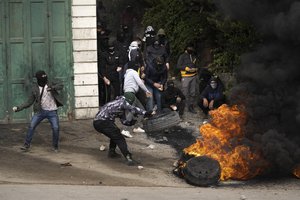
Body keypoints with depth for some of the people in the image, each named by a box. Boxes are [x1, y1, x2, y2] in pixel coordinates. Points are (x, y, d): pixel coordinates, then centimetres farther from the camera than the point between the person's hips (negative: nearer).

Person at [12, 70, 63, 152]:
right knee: (31, 126, -11)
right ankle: (27, 145, -1)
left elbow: (61, 86, -13)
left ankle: (55, 146, 10)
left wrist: (53, 88, -33)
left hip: (52, 111, -1)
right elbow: (29, 102, 0)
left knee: (56, 128, -10)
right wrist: (18, 108, -9)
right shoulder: (35, 89, -3)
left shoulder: (50, 85, -3)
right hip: (41, 111, 1)